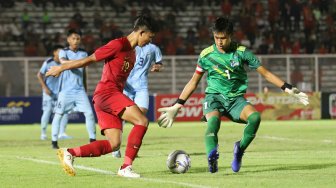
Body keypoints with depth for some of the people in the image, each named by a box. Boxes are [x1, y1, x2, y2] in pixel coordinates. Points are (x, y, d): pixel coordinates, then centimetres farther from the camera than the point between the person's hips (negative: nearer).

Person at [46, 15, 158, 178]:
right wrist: (61, 68, 0)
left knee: (113, 145, 0)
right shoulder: (118, 45, -10)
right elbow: (89, 59, -6)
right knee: (142, 121, -19)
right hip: (107, 93, -9)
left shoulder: (132, 53, 18)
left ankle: (70, 153, 1)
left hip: (114, 95, 9)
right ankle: (126, 167, -18)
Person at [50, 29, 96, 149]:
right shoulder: (63, 52, -2)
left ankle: (92, 139, 2)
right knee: (59, 114, -1)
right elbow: (64, 62, -25)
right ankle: (54, 141, 9)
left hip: (79, 90, 3)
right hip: (65, 90, -3)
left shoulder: (83, 53, 9)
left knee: (89, 113, -7)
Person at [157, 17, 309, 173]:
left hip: (236, 98, 1)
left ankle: (240, 149, -7)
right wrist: (176, 106, 10)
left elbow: (265, 73, 4)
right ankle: (212, 157, -47)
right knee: (213, 120, -35)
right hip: (214, 96, -1)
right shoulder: (206, 55, 1)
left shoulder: (241, 52, -1)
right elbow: (194, 82, 12)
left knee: (255, 117, -28)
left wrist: (288, 89, -2)